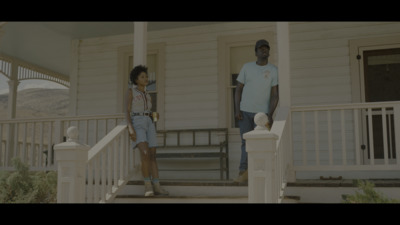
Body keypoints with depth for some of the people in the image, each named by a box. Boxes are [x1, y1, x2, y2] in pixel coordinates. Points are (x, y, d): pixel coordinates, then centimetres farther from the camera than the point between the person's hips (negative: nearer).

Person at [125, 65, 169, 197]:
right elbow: (127, 112, -3)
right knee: (145, 153, -25)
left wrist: (155, 115, -1)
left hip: (148, 124, 6)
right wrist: (130, 129, -16)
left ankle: (156, 187, -6)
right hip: (136, 124, -6)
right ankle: (147, 185, -18)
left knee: (152, 156, -5)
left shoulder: (147, 96, 22)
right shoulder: (131, 91, 5)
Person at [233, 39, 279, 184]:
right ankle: (244, 173, 6)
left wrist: (270, 114, -15)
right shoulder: (247, 67, 3)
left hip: (262, 112, -1)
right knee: (246, 142, 0)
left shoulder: (273, 70, -1)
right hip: (245, 111, 1)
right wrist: (237, 110, -6)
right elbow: (238, 89, 4)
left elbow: (275, 95, -5)